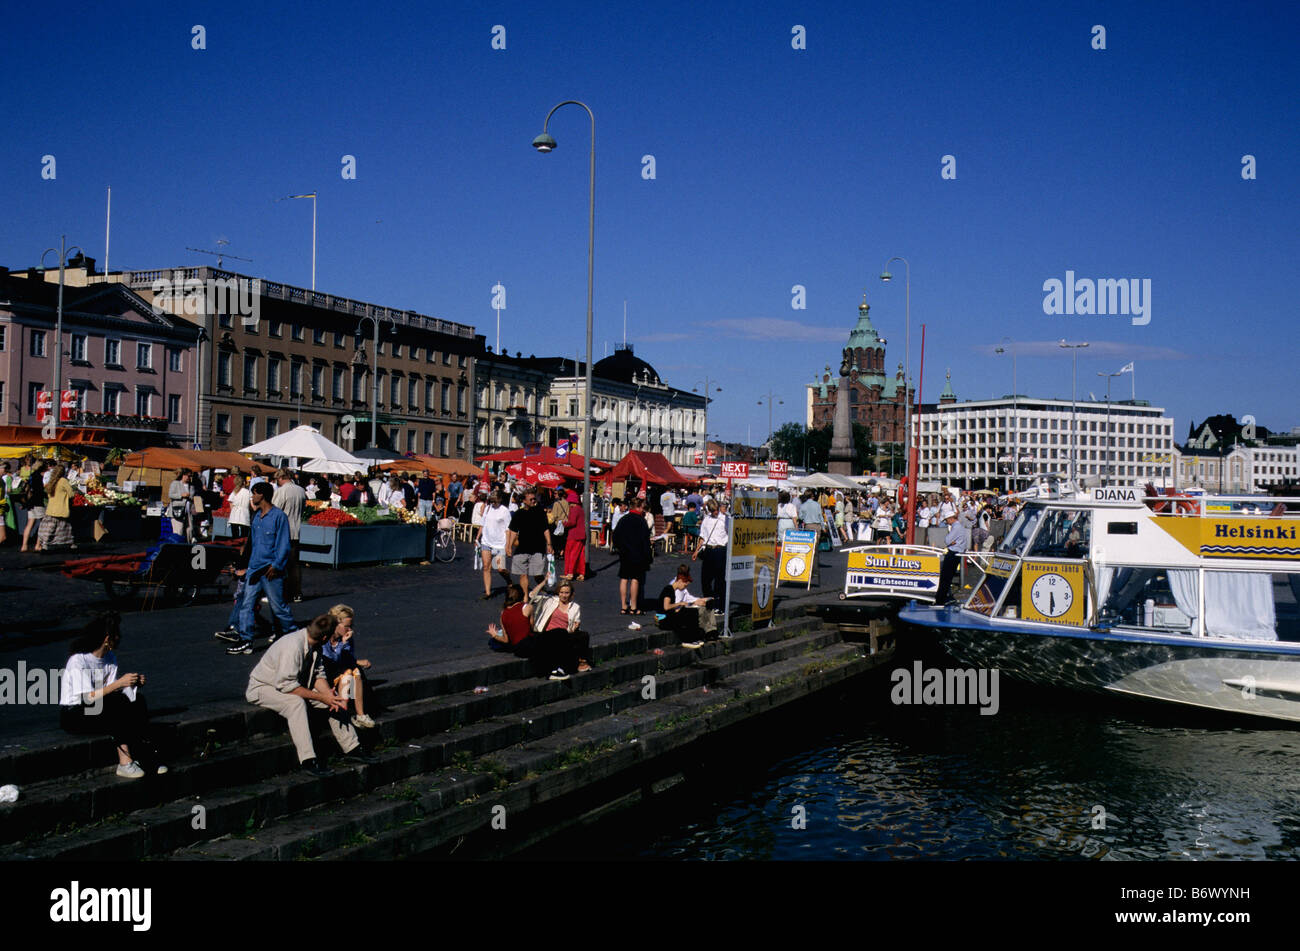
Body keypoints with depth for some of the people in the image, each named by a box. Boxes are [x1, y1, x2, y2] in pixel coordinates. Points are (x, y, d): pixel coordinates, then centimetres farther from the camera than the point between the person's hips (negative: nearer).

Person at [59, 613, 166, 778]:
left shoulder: (110, 658, 5)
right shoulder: (78, 661, -19)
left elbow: (110, 691, 0)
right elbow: (87, 698, -25)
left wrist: (132, 684, -18)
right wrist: (119, 683, -26)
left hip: (102, 708, 7)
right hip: (74, 716, -7)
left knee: (137, 702, -19)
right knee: (119, 714, -31)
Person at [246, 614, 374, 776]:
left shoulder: (314, 645, -6)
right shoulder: (292, 646, -33)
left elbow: (318, 674, 1)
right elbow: (286, 685, -33)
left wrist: (329, 694, -19)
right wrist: (321, 697, -30)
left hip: (289, 684, 9)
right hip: (263, 687, -9)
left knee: (334, 700, -1)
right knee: (297, 702, -36)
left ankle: (352, 748, 5)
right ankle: (307, 760, -37)